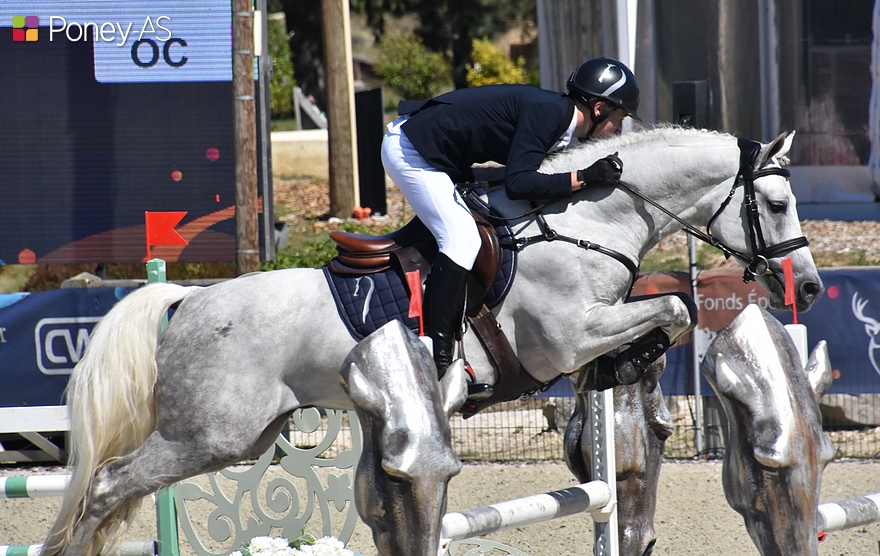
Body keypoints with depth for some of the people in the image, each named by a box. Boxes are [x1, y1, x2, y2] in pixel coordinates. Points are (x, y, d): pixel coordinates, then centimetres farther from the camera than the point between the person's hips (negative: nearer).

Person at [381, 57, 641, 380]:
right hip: (409, 149, -11)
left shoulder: (557, 113, 7)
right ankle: (439, 359, -20)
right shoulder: (546, 112, -23)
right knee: (462, 239, -19)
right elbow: (518, 184, -31)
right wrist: (584, 179, -30)